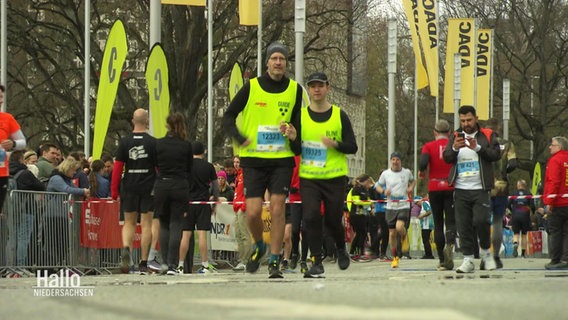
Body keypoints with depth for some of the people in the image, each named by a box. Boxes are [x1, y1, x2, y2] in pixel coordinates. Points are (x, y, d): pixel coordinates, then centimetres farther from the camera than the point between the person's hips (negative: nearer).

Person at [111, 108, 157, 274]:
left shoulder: (124, 142, 1)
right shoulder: (153, 142, -4)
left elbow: (118, 167, 0)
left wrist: (114, 191, 4)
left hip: (129, 187, 2)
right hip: (148, 188, -2)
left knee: (129, 222, 13)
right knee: (146, 224, 3)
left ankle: (126, 248, -15)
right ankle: (144, 263, 2)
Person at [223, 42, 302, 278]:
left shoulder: (295, 90, 4)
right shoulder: (252, 87, -1)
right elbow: (228, 117, 4)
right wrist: (241, 138, -13)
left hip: (282, 159, 1)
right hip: (253, 159, -1)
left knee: (277, 208, -8)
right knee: (253, 212, -6)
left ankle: (274, 261, 1)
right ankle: (259, 246, 24)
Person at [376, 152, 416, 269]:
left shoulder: (407, 172, 3)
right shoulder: (385, 174, 3)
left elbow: (413, 180, 23)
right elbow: (377, 185, 12)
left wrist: (411, 188, 2)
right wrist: (383, 191, -9)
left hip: (404, 206, -2)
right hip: (391, 206, 2)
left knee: (399, 227, -25)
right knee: (392, 233, 2)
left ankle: (404, 239, 11)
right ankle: (394, 257, 16)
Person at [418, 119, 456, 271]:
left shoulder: (429, 146, 1)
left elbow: (423, 163, -15)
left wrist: (421, 172, 5)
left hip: (434, 188, 0)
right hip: (451, 188, 0)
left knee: (438, 224, 8)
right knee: (451, 221, -1)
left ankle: (442, 260, 5)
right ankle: (450, 244, -34)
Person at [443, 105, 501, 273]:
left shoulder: (488, 135, 6)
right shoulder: (455, 137, 13)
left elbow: (496, 154, -6)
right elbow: (446, 157, 3)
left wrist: (477, 148, -18)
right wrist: (455, 148, -18)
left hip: (480, 189, -3)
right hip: (460, 189, 3)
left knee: (481, 220, -13)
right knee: (463, 226, 0)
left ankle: (485, 250, 12)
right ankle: (468, 259, 5)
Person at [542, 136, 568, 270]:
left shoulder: (555, 160, -9)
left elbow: (554, 182, -17)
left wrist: (549, 202, -17)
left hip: (557, 204, -6)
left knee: (554, 232, 0)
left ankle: (555, 261, 2)